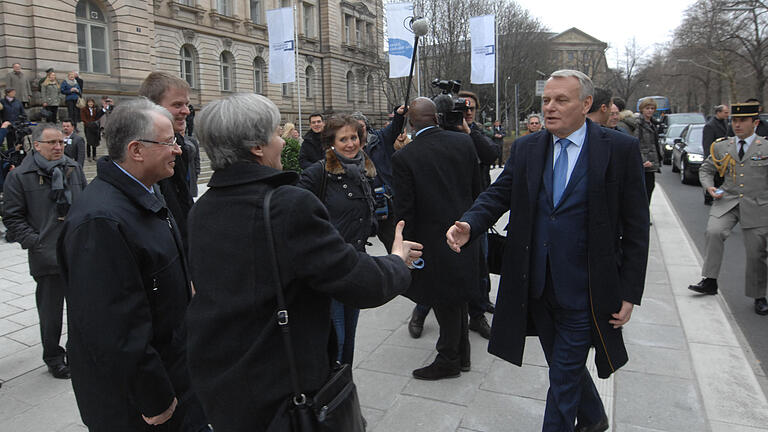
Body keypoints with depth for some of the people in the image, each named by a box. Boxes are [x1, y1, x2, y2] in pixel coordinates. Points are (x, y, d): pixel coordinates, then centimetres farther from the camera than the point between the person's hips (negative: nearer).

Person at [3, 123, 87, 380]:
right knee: (51, 312, 8)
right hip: (47, 256, -4)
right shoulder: (20, 176, -4)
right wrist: (34, 243, -12)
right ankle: (53, 358, 25)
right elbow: (13, 218, -3)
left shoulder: (74, 169, 9)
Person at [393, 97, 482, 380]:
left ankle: (448, 361, 26)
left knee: (445, 303, 9)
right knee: (457, 297, 22)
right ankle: (461, 353, 38)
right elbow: (477, 189, 5)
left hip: (434, 242, -5)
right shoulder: (464, 142, -2)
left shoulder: (404, 158, -15)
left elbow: (405, 210, -14)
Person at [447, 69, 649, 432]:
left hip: (582, 290, -4)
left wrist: (630, 292, -8)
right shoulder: (526, 149, 4)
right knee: (564, 364, 23)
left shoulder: (620, 149, -8)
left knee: (564, 375, 4)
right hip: (536, 287, 5)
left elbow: (635, 227, -6)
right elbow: (498, 194, -3)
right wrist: (469, 225, -24)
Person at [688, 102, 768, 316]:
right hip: (726, 201, 2)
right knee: (714, 232, -25)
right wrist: (709, 187, -2)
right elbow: (705, 169, 17)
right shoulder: (721, 146, 7)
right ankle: (710, 281, -13)